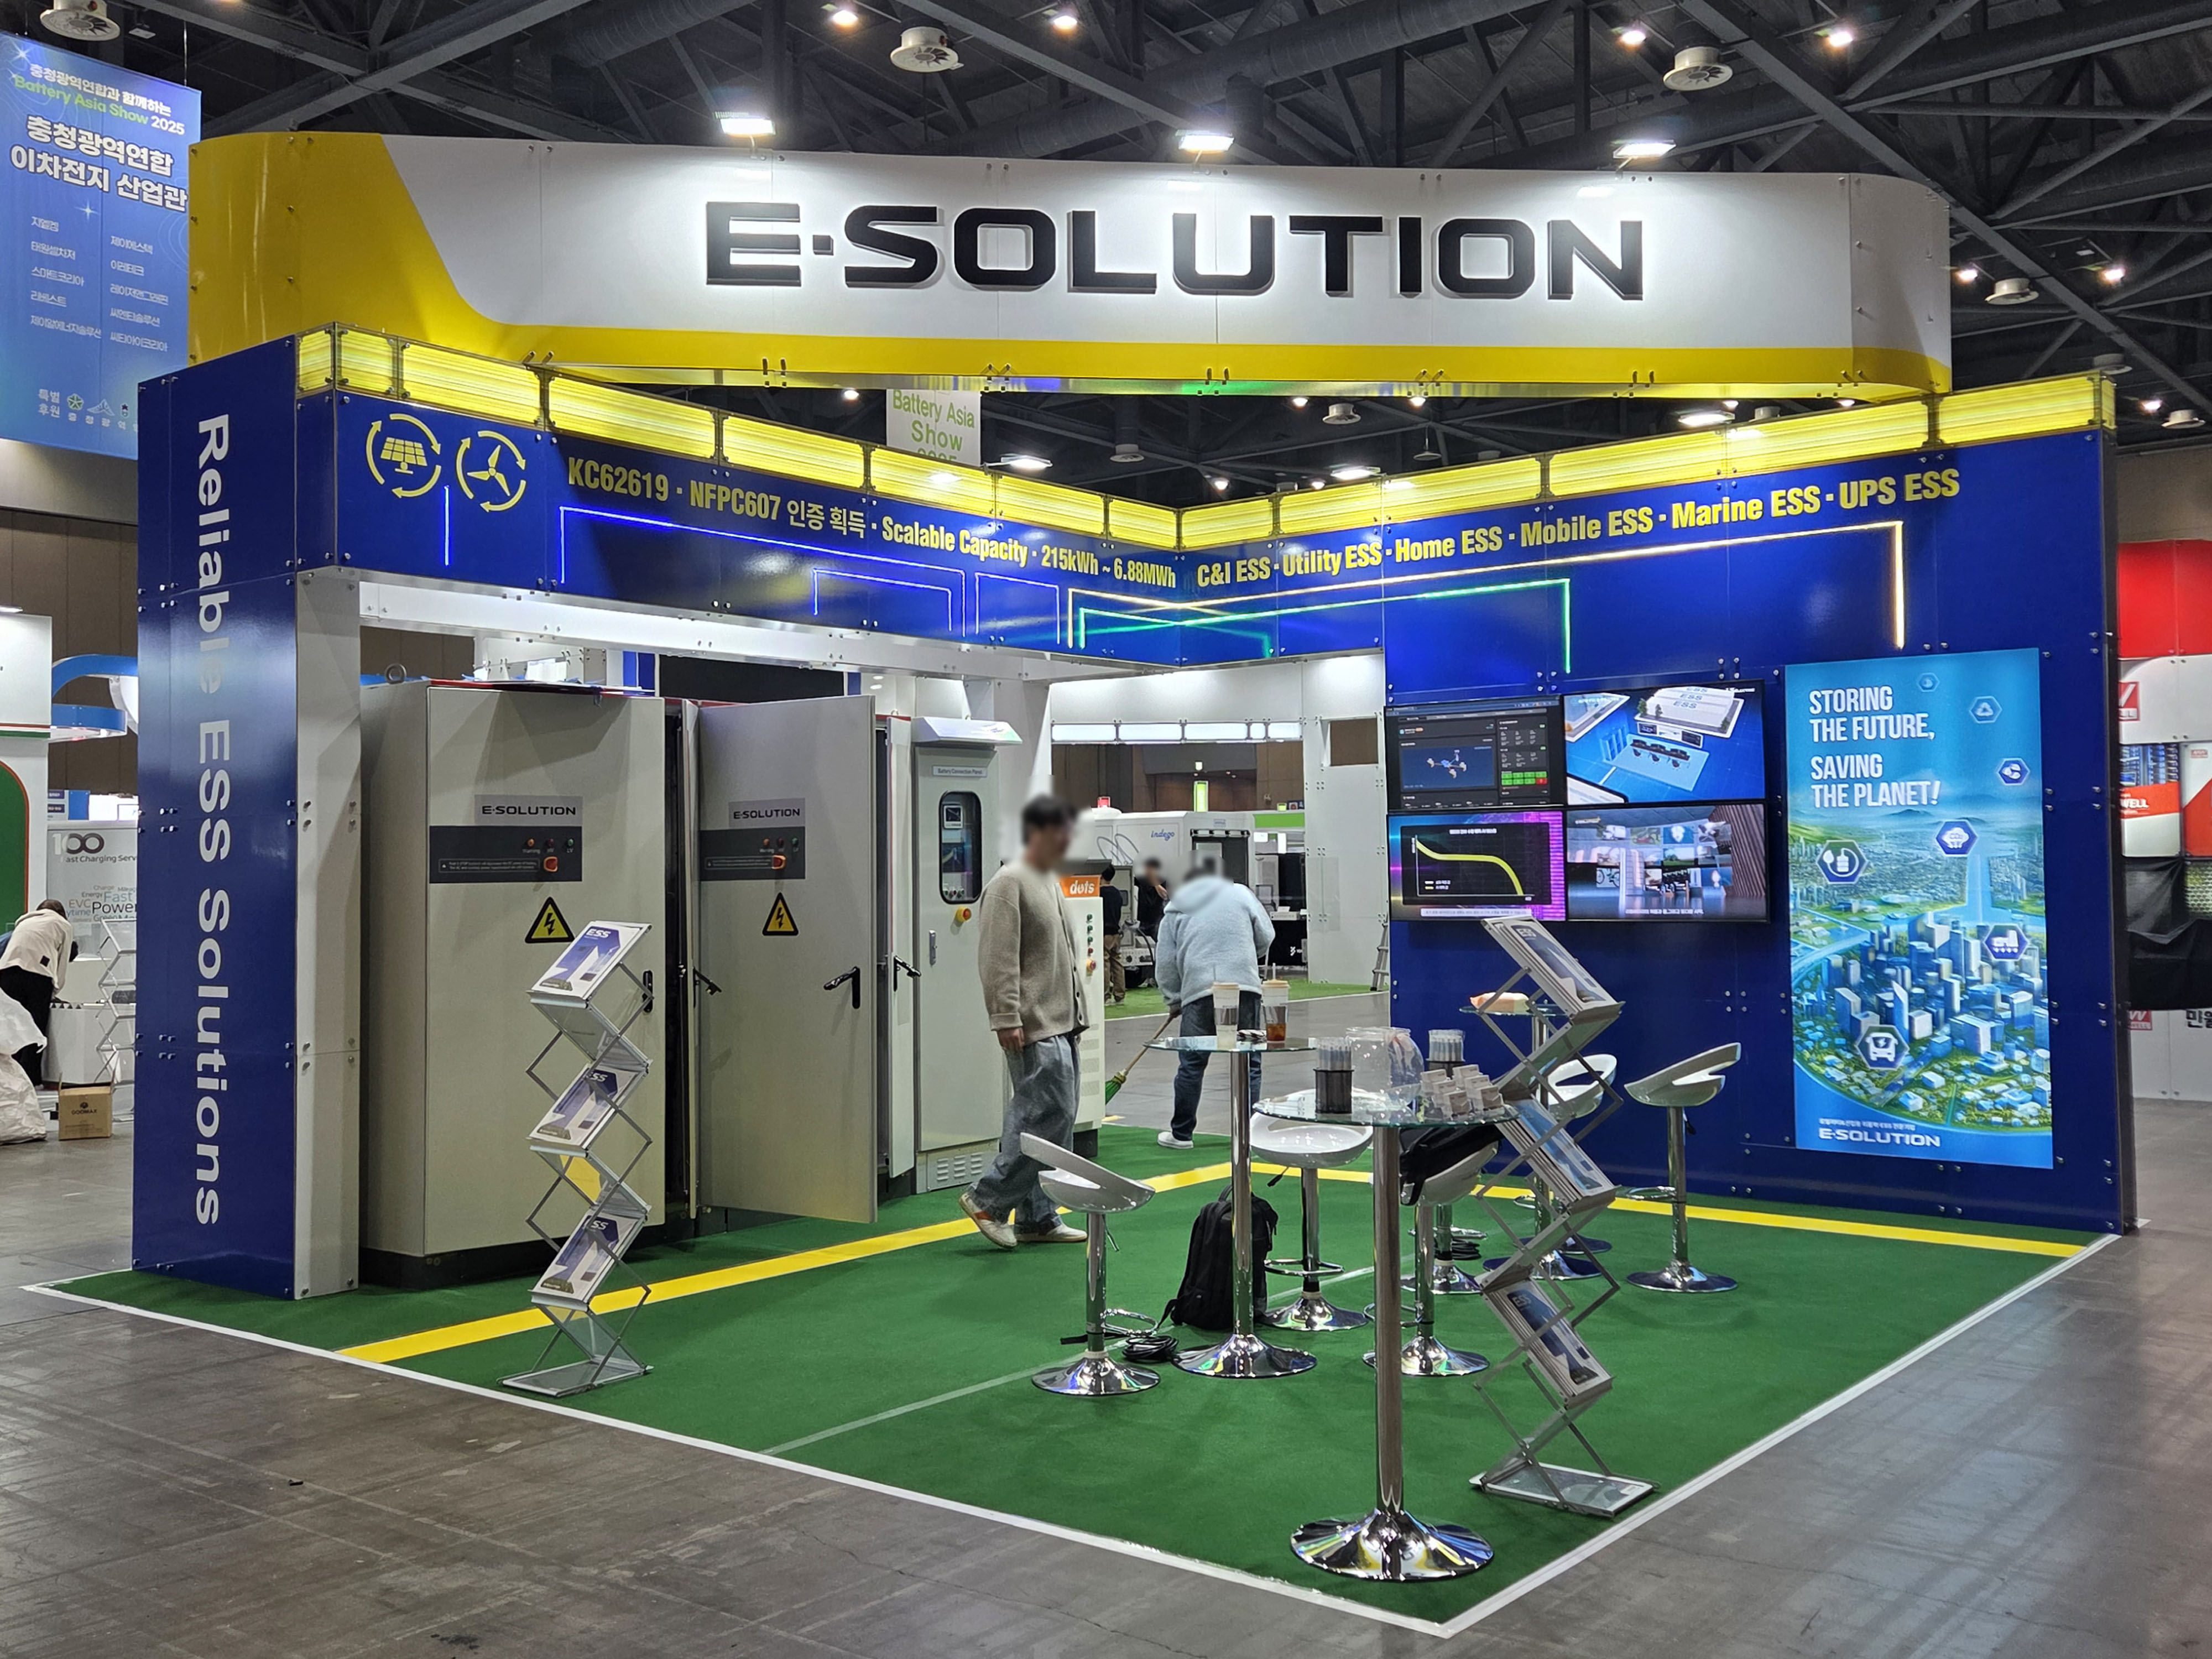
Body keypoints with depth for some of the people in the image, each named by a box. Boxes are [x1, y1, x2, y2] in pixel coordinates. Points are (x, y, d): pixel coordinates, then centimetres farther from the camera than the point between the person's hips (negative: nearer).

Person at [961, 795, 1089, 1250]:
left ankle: (1037, 1218, 17)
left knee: (1056, 1122, 10)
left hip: (1061, 1027, 10)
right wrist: (1007, 1019, -21)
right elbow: (999, 960, -18)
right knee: (1049, 1117, -12)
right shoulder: (1010, 884, -12)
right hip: (1035, 1030, -10)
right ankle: (988, 1199, -1)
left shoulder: (1050, 883, 19)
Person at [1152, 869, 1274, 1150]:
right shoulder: (1241, 893, 14)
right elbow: (1266, 936, 18)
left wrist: (1174, 999, 22)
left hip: (1199, 992, 0)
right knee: (1249, 1063, 8)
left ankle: (1181, 1133, 13)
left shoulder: (1175, 910, 14)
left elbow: (1165, 964, 11)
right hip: (1245, 988, 0)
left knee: (1191, 1065, 7)